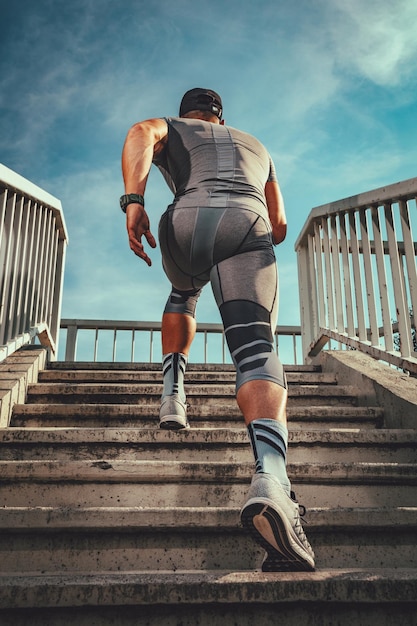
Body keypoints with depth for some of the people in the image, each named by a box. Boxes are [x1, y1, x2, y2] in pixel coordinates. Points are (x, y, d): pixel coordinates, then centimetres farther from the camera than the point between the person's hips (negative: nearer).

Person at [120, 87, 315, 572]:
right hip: (249, 224, 1)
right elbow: (279, 227, 37)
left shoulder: (171, 129, 32)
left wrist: (133, 200, -9)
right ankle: (270, 477, -41)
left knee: (183, 294, 34)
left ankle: (172, 392, 22)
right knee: (256, 349, -17)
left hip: (188, 222, 0)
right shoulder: (256, 145, 41)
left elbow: (141, 132, 4)